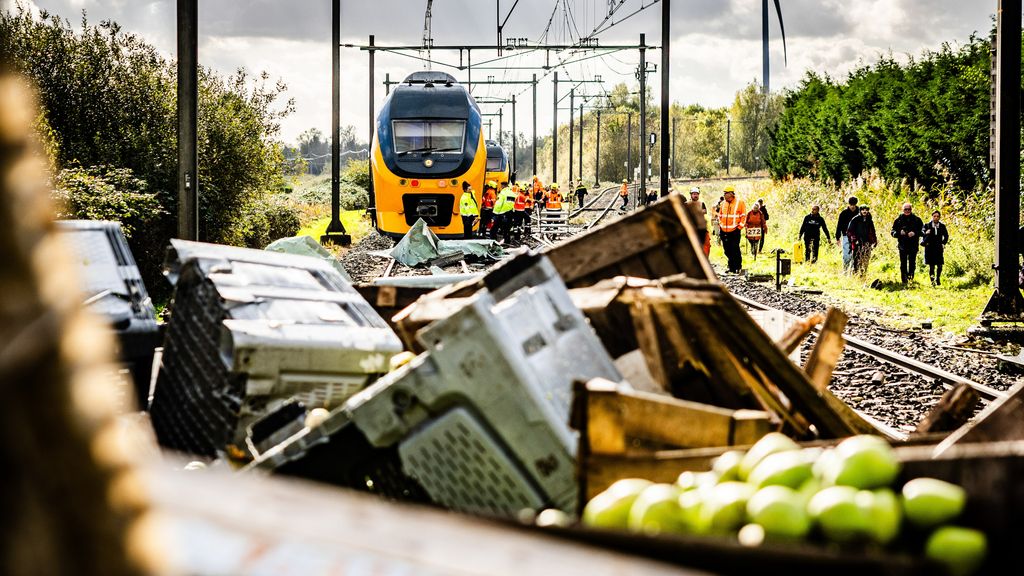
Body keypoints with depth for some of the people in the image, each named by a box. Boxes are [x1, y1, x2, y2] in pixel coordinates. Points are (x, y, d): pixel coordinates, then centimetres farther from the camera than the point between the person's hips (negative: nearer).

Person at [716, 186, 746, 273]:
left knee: (735, 250, -5)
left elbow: (743, 216, -2)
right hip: (724, 231, 5)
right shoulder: (723, 204, 11)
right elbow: (720, 215, 20)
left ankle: (738, 267, 5)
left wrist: (740, 227, -7)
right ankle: (731, 267, 18)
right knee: (727, 250, 8)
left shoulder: (739, 203, -4)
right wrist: (721, 224, 9)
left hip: (735, 231, -5)